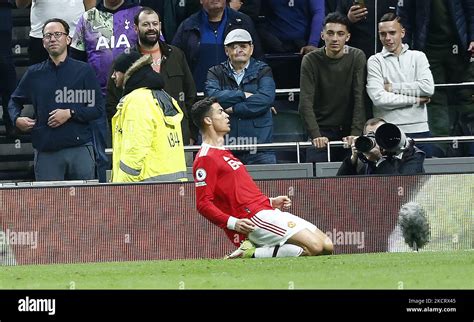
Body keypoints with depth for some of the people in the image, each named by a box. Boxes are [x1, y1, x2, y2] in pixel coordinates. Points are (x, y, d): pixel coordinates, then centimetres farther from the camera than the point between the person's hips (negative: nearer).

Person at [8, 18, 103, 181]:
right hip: (46, 152, 1)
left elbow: (98, 108, 2)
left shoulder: (84, 71, 6)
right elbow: (14, 102, 22)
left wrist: (70, 113, -11)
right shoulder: (34, 74, 12)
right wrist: (16, 119, 1)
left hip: (79, 148, -1)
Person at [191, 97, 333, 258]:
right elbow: (203, 203, -15)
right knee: (315, 246, -22)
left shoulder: (223, 154, 25)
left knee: (327, 246, 0)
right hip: (254, 219, -10)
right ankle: (252, 254, -15)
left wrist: (271, 202, 19)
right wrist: (232, 222, -26)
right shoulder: (206, 158, -7)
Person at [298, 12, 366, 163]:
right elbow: (305, 103, -11)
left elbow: (360, 99, -9)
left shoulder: (357, 57, -3)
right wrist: (315, 135, -24)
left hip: (348, 130, 0)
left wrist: (356, 133, -20)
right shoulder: (310, 61, -4)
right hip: (322, 129, 0)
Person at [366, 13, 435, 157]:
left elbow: (428, 88, -4)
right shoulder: (375, 61, 3)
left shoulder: (418, 57, 11)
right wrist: (415, 100, -6)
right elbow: (378, 98, -10)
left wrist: (393, 87, -6)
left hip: (419, 129, 2)